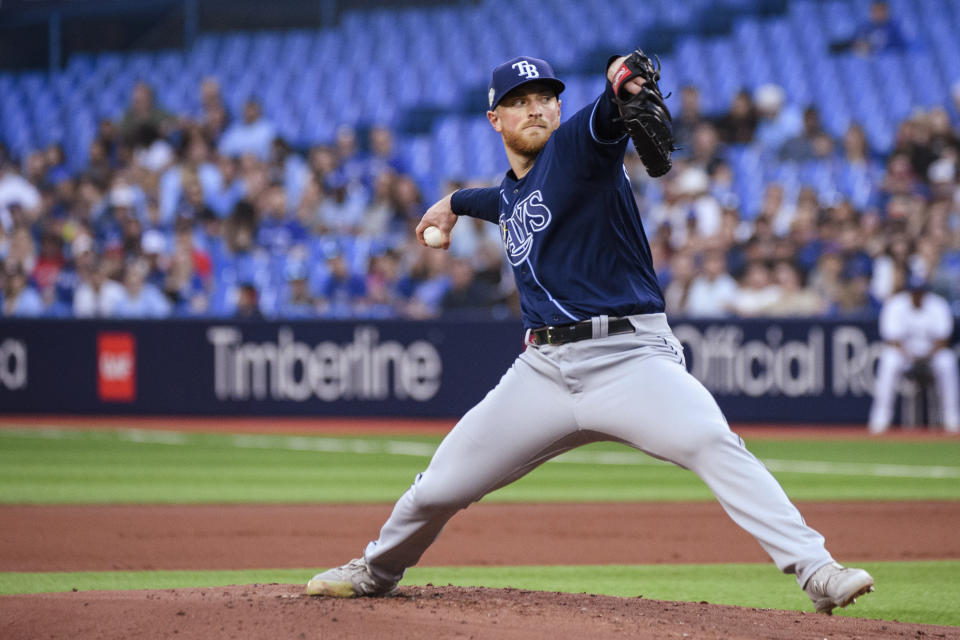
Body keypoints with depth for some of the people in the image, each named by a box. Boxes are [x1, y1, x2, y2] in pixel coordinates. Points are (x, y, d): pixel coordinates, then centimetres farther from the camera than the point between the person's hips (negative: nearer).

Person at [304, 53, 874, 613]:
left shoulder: (576, 145, -2)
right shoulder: (510, 195, 18)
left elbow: (608, 120, -27)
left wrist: (622, 89, -50)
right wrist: (456, 202, 63)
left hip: (629, 355, -6)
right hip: (544, 371, 6)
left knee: (712, 444, -30)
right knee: (441, 485, 10)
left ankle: (816, 571, -35)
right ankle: (377, 571, 39)